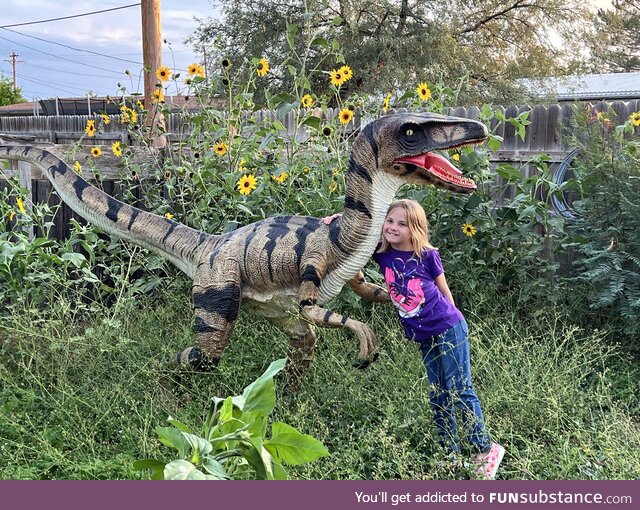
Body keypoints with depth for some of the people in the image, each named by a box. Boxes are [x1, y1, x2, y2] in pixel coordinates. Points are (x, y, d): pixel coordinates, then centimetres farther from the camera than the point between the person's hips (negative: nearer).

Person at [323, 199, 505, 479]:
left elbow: (445, 292, 0)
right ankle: (451, 454, 25)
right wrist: (339, 218, -11)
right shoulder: (382, 253, -4)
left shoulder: (427, 255, -13)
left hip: (449, 329, -5)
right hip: (424, 338, 5)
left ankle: (485, 450, 13)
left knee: (459, 390, -2)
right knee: (438, 396, 13)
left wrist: (450, 321, 6)